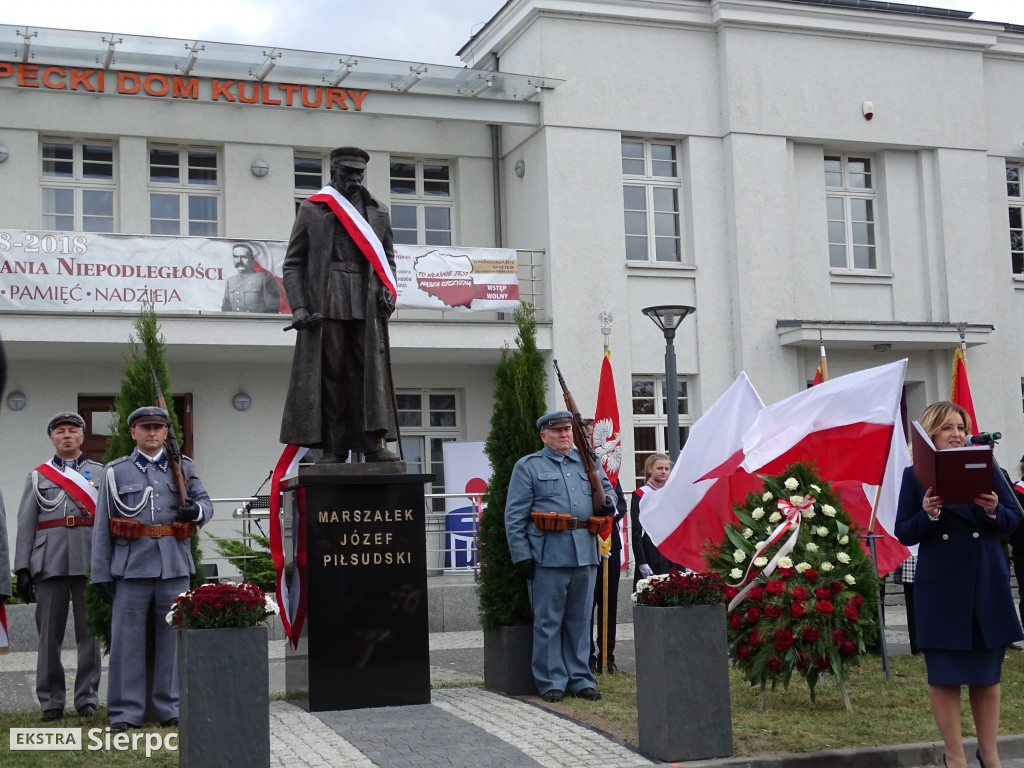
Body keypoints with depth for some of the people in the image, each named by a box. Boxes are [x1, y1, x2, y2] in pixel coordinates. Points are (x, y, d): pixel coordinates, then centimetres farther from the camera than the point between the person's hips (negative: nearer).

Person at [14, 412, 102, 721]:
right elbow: (25, 525, 8)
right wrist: (22, 568, 0)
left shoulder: (101, 473, 11)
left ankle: (87, 698, 10)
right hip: (49, 564, 1)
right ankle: (51, 701, 10)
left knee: (89, 631, 2)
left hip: (90, 562, -1)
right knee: (49, 634, 2)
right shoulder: (37, 476, 13)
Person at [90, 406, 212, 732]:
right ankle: (126, 711, 7)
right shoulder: (115, 471, 6)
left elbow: (207, 503, 12)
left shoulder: (184, 467, 12)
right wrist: (101, 573, 0)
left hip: (175, 567, 2)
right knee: (127, 638, 0)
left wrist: (195, 510, -13)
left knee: (172, 635, 7)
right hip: (131, 567, -2)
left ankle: (170, 708, 16)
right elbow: (102, 526, 5)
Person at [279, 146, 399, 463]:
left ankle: (374, 443, -8)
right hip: (326, 304, -2)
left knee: (371, 371, -7)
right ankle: (334, 448, -1)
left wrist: (387, 289, 3)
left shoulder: (378, 212, 18)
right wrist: (299, 307, -6)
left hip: (367, 306, 2)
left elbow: (387, 259, 24)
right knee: (329, 372, -3)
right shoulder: (312, 209, 10)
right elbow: (293, 263, 7)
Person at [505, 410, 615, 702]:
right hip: (548, 555, -4)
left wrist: (607, 502, 4)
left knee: (580, 619, 10)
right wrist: (521, 555, -9)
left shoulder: (587, 462, 16)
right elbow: (514, 516, -1)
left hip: (585, 554, 4)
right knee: (548, 621, -1)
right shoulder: (528, 467, 3)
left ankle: (581, 679, 18)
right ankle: (551, 681, 8)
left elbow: (607, 488, 29)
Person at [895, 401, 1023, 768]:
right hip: (940, 586, -2)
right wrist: (927, 514, -21)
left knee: (987, 672, 10)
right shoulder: (915, 476, 0)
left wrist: (994, 511, -16)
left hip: (988, 583, 2)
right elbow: (904, 533, -2)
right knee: (944, 673, 3)